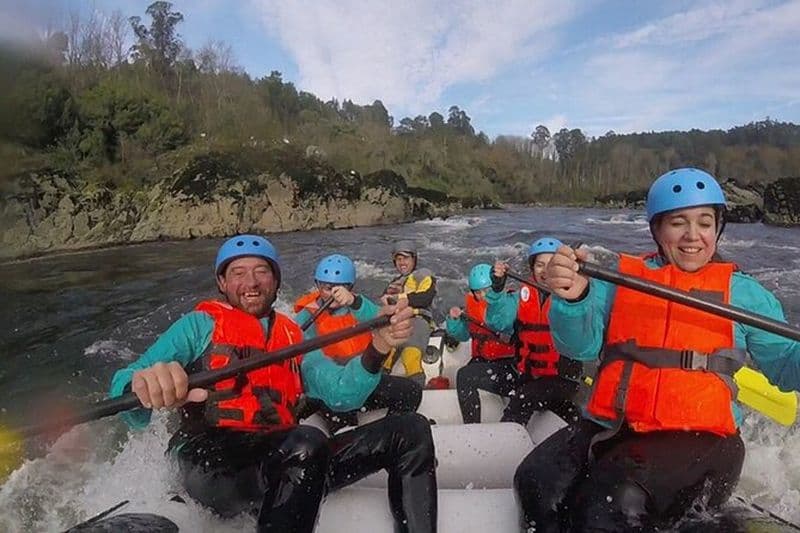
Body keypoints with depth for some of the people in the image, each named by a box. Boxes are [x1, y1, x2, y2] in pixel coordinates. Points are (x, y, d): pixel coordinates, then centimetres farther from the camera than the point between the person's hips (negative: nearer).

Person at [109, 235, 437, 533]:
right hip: (215, 465, -4)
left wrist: (379, 347, -14)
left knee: (411, 431, -8)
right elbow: (125, 384, -3)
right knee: (307, 442, -37)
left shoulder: (294, 337, 20)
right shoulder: (200, 325, 10)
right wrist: (143, 384, -30)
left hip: (292, 465, 5)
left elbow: (342, 394, 5)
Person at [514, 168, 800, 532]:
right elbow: (581, 345, -3)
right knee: (537, 485, -24)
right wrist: (572, 298, -25)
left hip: (698, 437, -1)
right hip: (611, 427, 1)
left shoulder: (742, 291, 13)